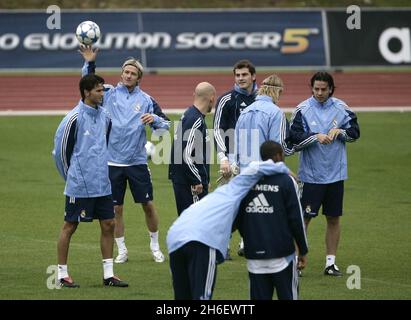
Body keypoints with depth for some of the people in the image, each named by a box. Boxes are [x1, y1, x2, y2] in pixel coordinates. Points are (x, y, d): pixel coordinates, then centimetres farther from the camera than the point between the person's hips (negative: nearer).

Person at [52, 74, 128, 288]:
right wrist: (71, 175, 5)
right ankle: (62, 274, 10)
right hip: (79, 186, -6)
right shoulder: (74, 118, -12)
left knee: (108, 224, 5)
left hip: (102, 184, 7)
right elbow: (60, 148, -6)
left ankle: (108, 274, 11)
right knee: (70, 226, 2)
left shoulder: (104, 116, 8)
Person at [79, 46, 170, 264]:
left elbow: (165, 125, 0)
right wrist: (89, 63, -21)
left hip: (137, 162, 0)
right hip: (113, 161, 0)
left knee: (148, 204, 3)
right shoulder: (110, 94, 2)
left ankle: (155, 246, 21)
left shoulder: (146, 100, 1)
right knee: (116, 208, 5)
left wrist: (154, 119, -22)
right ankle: (121, 250, 16)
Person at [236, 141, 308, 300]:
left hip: (254, 255, 3)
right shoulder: (286, 181, -6)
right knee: (287, 296, 5)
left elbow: (238, 219, 9)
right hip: (281, 254, -3)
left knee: (259, 297, 6)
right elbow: (296, 219, -6)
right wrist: (303, 250, 3)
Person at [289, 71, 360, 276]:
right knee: (304, 218, -3)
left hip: (335, 173, 3)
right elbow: (294, 137, -11)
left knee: (333, 218, 8)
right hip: (311, 174, -3)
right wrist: (316, 137, -22)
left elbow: (355, 132, 8)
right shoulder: (303, 109, -6)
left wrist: (339, 131, -10)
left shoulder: (341, 108, 3)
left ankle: (331, 262, 16)